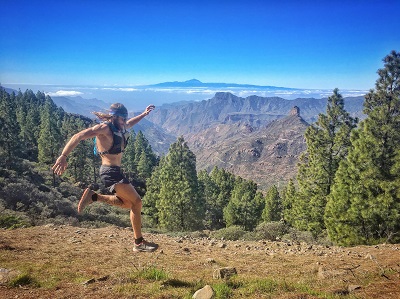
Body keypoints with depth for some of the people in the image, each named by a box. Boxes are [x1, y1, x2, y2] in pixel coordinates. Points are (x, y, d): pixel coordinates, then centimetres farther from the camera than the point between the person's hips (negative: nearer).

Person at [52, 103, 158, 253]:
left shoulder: (119, 127, 9)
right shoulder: (104, 128, -17)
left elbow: (129, 123, 33)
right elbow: (78, 136, -25)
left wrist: (144, 114, 32)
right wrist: (63, 156, -33)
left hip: (115, 171, 10)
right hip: (110, 172, -10)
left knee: (128, 204, 18)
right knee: (136, 202, -8)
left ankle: (94, 197, 17)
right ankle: (139, 243, 1)